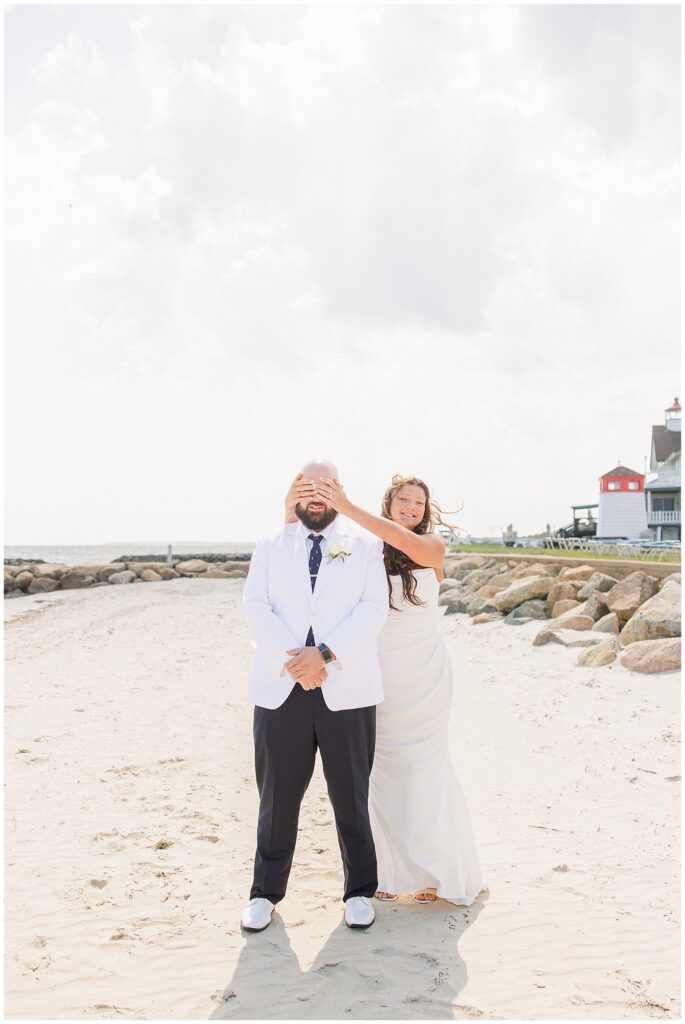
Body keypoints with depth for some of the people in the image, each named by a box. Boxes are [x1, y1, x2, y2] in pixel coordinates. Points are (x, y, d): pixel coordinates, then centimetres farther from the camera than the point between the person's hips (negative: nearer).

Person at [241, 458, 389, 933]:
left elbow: (374, 608, -4)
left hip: (346, 689, -1)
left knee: (351, 795, 8)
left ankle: (360, 891, 26)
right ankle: (266, 892, 25)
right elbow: (256, 607, 1)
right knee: (278, 796, 8)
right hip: (281, 688, 1)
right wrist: (291, 660, -14)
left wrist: (325, 654, -16)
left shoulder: (365, 544, 6)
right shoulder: (271, 545, 11)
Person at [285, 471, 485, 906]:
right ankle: (389, 870, 22)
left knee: (425, 772, 5)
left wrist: (349, 508, -35)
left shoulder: (433, 547, -3)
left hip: (426, 679, -1)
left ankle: (435, 870, 22)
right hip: (379, 678, 1)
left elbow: (411, 544, -27)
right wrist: (292, 510, -29)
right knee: (384, 773, 8)